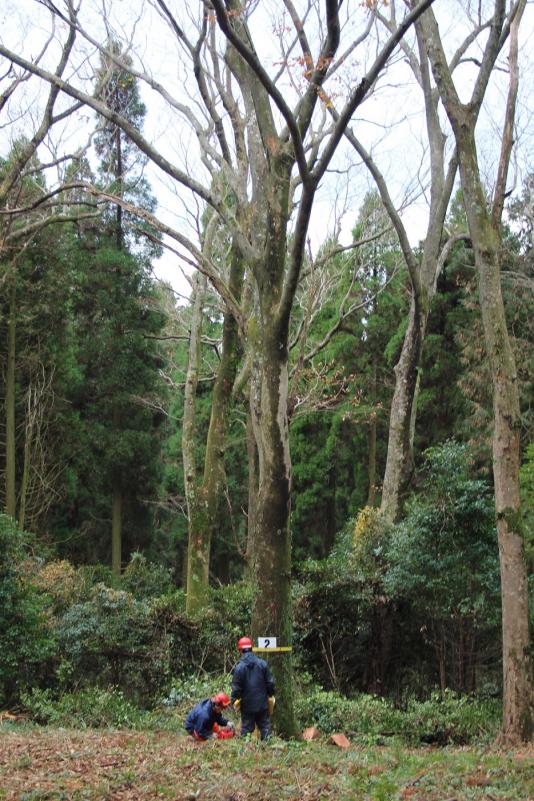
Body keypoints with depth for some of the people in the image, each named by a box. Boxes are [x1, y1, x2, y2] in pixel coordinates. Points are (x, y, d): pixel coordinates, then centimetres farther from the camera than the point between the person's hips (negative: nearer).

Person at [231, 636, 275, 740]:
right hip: (262, 704, 2)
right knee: (265, 727, 10)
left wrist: (234, 700, 8)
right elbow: (270, 682, 2)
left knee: (246, 728, 7)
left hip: (247, 705, -2)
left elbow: (236, 688, -7)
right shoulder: (263, 664, -3)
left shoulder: (239, 667, -11)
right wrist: (271, 695, 17)